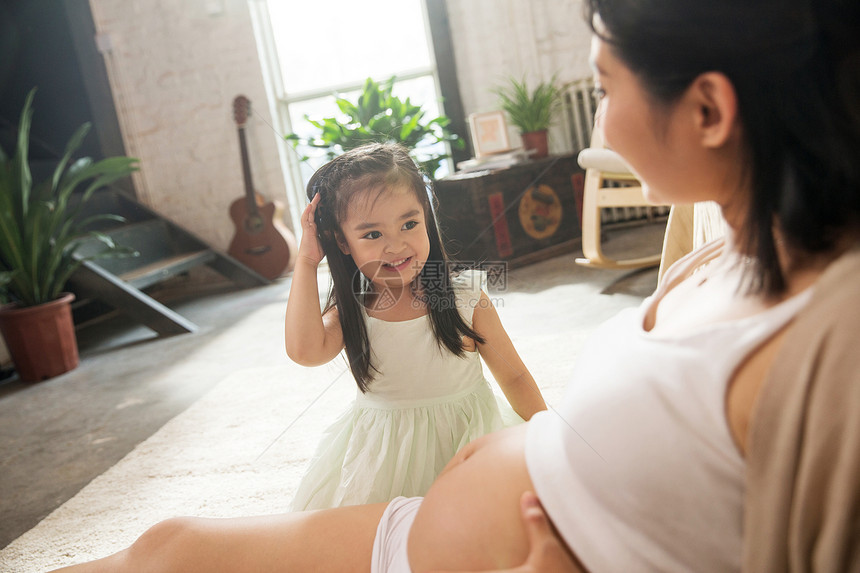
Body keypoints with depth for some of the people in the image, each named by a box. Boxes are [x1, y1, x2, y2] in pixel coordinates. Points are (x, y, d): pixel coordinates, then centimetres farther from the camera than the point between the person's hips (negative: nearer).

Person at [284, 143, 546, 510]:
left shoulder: (464, 298, -10)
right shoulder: (351, 311, -7)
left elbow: (513, 375, -1)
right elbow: (305, 350, -29)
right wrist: (306, 261, -21)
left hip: (466, 439, -1)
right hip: (387, 457, 1)